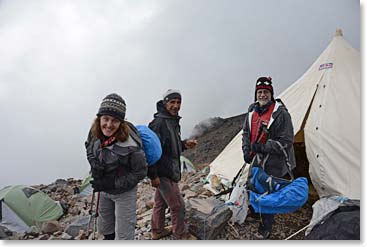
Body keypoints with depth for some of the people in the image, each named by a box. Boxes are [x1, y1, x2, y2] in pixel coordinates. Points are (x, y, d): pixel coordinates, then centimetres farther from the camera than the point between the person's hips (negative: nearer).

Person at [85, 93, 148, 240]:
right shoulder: (95, 132, -17)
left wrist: (113, 183, -24)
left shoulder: (129, 145, -32)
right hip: (104, 191, 6)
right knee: (105, 229, 26)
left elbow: (140, 172, -20)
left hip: (124, 192, -5)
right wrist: (94, 164, -13)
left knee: (123, 235, 6)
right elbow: (89, 147, 6)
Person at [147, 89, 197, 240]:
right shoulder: (158, 123, -21)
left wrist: (184, 144, 4)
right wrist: (153, 175, -22)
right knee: (177, 205, 1)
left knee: (160, 202, 21)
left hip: (170, 170, 9)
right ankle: (181, 235, 20)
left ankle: (157, 231, 37)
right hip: (163, 174, -9)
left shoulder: (174, 122, 10)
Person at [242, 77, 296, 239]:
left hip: (273, 164, -6)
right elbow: (246, 133, 14)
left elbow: (286, 141, -17)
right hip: (256, 161, 6)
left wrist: (263, 147, -22)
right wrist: (246, 150, 0)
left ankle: (265, 230, 21)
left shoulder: (280, 113, -17)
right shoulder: (252, 111, 4)